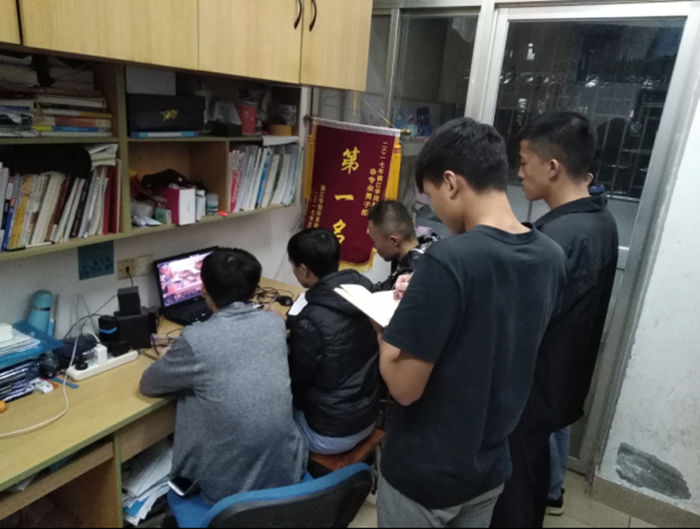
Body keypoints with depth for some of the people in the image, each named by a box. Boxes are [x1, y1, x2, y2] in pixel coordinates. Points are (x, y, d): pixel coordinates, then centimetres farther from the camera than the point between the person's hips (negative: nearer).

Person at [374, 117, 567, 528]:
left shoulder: (451, 259, -29)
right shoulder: (552, 256, -7)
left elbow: (404, 386, -25)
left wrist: (386, 325, -8)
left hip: (425, 474, -5)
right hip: (491, 467, 6)